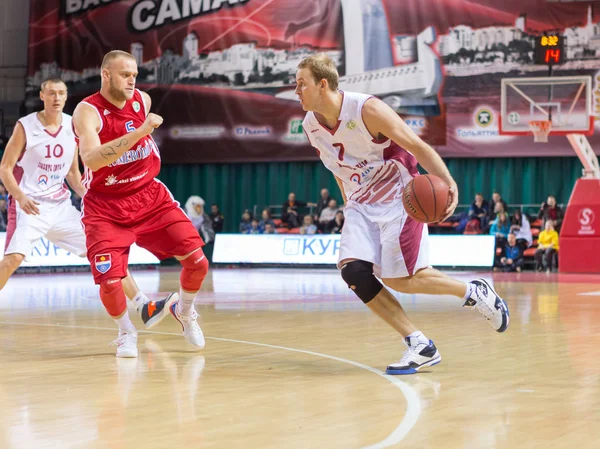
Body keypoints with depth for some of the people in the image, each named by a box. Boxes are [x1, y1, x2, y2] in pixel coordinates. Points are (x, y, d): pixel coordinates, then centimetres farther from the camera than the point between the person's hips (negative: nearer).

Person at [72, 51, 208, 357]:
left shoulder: (142, 100, -1)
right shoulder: (87, 111, -19)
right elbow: (91, 159, -38)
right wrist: (138, 133, -43)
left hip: (150, 197, 4)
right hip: (105, 208, -4)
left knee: (197, 261, -6)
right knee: (109, 279, -19)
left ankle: (184, 311, 24)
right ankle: (126, 333, 11)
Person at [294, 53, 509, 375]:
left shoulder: (367, 109, -21)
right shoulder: (311, 126, -1)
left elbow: (418, 146, -19)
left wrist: (448, 182, -31)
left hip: (399, 198, -6)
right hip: (361, 204, 6)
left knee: (398, 278, -12)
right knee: (352, 271, -15)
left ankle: (474, 293, 13)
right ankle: (420, 347, -8)